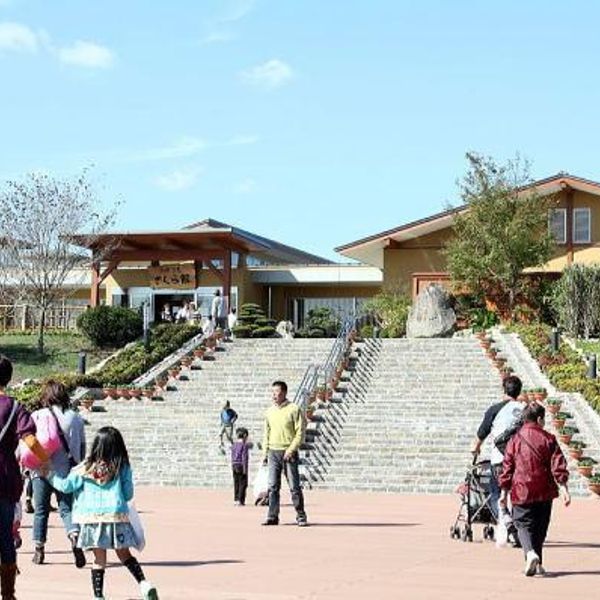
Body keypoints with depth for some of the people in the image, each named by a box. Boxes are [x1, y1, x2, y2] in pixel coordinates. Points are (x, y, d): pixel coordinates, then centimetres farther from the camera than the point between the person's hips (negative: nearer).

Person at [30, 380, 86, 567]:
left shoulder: (36, 416, -3)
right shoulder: (75, 418, 4)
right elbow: (82, 446, 8)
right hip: (66, 472, 1)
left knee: (40, 511, 11)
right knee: (66, 508, 4)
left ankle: (38, 549, 15)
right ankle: (74, 535, -24)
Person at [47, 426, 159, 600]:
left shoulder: (86, 469, -1)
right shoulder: (123, 468, 0)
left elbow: (66, 486, 5)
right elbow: (129, 494, 3)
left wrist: (50, 475, 22)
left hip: (92, 517, 0)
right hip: (117, 515, 1)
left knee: (99, 559, 7)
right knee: (125, 554, 15)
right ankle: (144, 583, -1)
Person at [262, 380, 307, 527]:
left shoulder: (294, 409, -5)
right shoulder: (269, 411, 12)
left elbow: (300, 432, -8)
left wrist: (291, 450, -16)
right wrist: (265, 453, 10)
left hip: (289, 453, -5)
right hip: (273, 453, 5)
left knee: (294, 486, -3)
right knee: (273, 486, 3)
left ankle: (301, 516, 4)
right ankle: (272, 517, 6)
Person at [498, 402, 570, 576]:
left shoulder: (515, 440, 1)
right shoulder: (548, 439, -1)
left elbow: (507, 467, 3)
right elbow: (558, 466, -5)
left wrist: (504, 492, 10)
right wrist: (564, 489, -3)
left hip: (521, 491, -1)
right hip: (544, 492, 1)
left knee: (524, 524, 3)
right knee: (540, 527, 13)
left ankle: (530, 553, -24)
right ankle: (537, 564, 17)